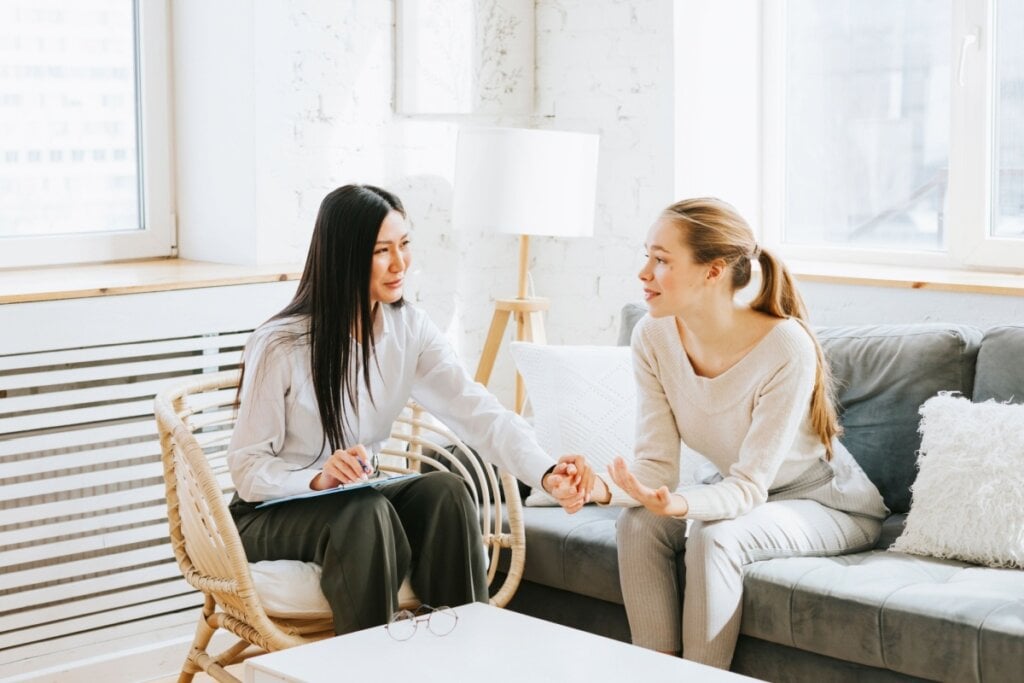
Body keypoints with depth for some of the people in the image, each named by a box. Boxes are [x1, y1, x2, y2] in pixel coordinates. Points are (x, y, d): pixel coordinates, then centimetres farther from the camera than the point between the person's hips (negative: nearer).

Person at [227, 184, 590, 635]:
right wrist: (318, 479, -37)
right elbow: (247, 469, -17)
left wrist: (544, 472, -34)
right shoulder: (279, 345, -19)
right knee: (365, 513, -34)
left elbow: (475, 410, -18)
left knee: (444, 492, -24)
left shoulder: (409, 329, -5)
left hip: (358, 499, 5)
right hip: (271, 516, -4)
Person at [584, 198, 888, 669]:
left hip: (825, 502, -5)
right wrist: (602, 487, -38)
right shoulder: (653, 337, -14)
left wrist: (680, 504, -49)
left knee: (713, 538, -32)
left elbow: (751, 486, -29)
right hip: (736, 491, 5)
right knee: (637, 525, -21)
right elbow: (657, 462, -15)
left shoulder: (786, 348, -31)